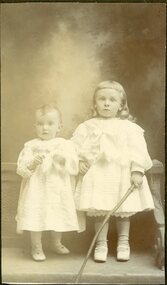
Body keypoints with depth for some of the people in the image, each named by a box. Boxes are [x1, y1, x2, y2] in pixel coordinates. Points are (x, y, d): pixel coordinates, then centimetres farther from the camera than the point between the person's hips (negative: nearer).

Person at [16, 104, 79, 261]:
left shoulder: (65, 145, 3)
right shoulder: (31, 145, 1)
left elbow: (74, 168, -4)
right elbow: (21, 168, -4)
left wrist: (63, 160, -22)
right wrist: (33, 163, -22)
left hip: (58, 190, 1)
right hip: (36, 190, -1)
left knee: (58, 218, 11)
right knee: (36, 218, -2)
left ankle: (56, 243, 37)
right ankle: (36, 247, 20)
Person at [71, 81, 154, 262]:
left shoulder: (128, 128, 2)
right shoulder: (88, 127, 6)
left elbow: (137, 150, -3)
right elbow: (76, 145, 6)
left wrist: (137, 170, -12)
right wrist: (80, 161, -9)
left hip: (122, 174, 0)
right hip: (97, 175, 0)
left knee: (124, 211, 8)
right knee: (99, 211, 0)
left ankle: (123, 243, 26)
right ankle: (101, 244, 16)